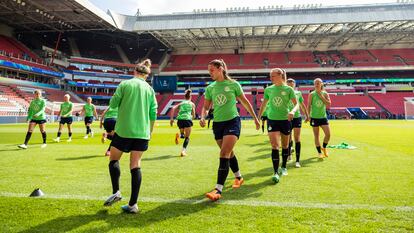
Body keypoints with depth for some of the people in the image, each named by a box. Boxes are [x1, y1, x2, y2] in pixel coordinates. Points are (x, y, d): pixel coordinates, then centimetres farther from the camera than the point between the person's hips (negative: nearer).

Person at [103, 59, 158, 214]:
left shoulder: (125, 84, -1)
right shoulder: (150, 89, 8)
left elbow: (112, 104, 0)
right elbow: (153, 114, 8)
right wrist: (150, 131, 20)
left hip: (124, 130, -3)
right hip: (142, 133, 3)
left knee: (114, 159, 17)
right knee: (135, 165, 5)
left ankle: (116, 192, 5)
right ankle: (133, 204, 4)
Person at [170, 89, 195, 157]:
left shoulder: (181, 103, 21)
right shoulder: (192, 104, 15)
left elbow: (173, 108, 5)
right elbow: (193, 115, 12)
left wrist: (171, 118, 2)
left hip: (179, 119, 3)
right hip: (187, 119, -3)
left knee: (183, 135, 26)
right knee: (187, 137, 6)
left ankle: (179, 135, -9)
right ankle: (183, 150, -13)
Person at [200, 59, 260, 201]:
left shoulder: (233, 84, -3)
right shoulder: (210, 88, 6)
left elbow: (245, 102, 6)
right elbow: (206, 107, 10)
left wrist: (255, 118, 11)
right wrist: (203, 117, -11)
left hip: (232, 121, -4)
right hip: (217, 123, 5)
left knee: (224, 154, -17)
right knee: (229, 153, 15)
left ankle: (218, 190, -18)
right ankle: (239, 177, 38)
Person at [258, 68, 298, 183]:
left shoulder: (288, 89, -4)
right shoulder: (268, 89, 3)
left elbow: (296, 104, -6)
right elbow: (263, 105, 13)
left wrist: (292, 111, -27)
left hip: (285, 120, 0)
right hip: (272, 120, 0)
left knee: (285, 146, 14)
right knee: (274, 146, -11)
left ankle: (284, 167, 34)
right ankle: (276, 173, -9)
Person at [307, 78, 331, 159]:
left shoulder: (325, 93, 2)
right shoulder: (311, 94, -3)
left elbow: (329, 104, -8)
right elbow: (309, 106, -2)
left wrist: (321, 96, -14)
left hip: (323, 117, 2)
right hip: (314, 117, -2)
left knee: (328, 134, -5)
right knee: (316, 136, 4)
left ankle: (324, 147, 22)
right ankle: (319, 152, 17)